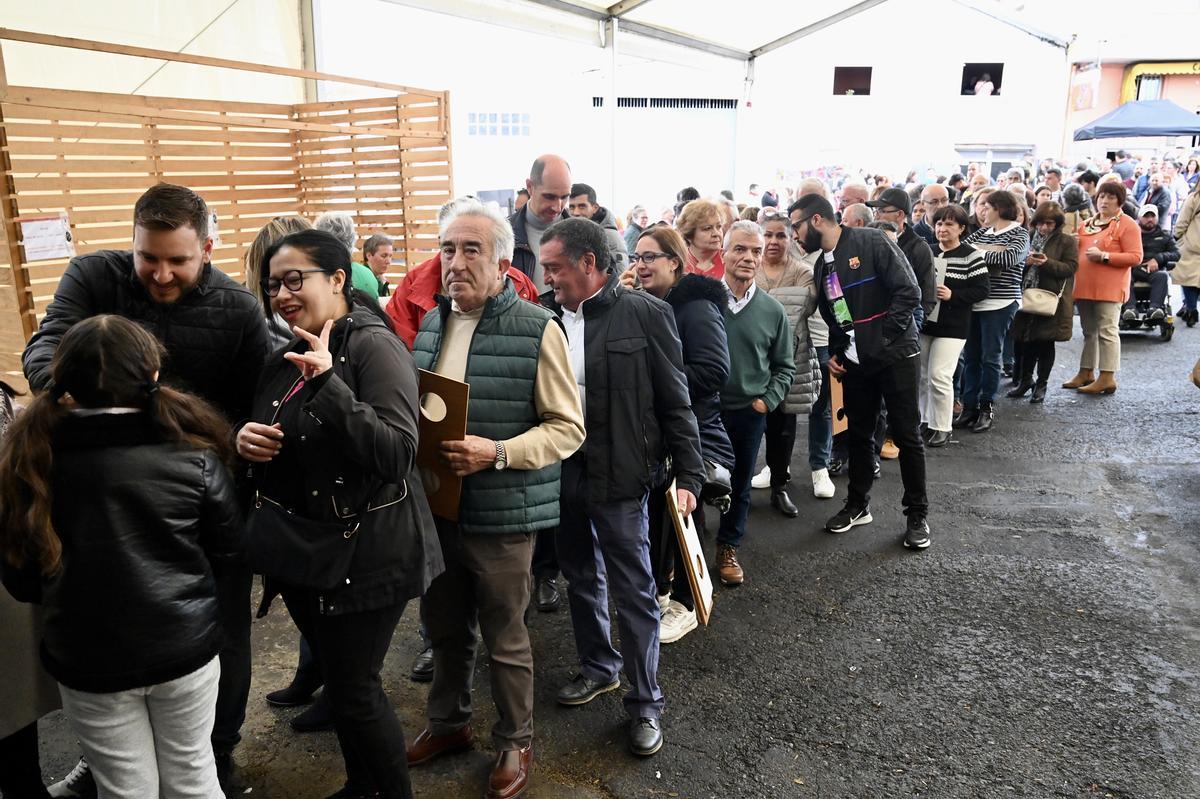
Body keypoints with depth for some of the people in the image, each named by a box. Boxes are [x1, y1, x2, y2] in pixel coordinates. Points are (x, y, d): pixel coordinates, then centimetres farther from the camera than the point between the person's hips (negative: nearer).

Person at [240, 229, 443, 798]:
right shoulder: (286, 354, 8)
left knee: (355, 689, 2)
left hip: (364, 553, -8)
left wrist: (327, 384, -35)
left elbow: (397, 453, -27)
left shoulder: (373, 345, -17)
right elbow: (268, 437, 19)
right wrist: (244, 439, -4)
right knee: (334, 676, 21)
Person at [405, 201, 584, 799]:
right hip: (434, 506, 6)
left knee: (505, 638, 11)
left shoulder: (537, 329, -14)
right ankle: (447, 722, 44)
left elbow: (568, 427, -13)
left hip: (501, 514, -5)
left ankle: (515, 742, 34)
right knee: (445, 627, 22)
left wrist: (497, 452, -25)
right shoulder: (431, 323, 7)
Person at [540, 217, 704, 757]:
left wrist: (688, 474, -9)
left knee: (634, 590, 5)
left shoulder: (644, 314, -9)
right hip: (560, 473, 5)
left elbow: (675, 403, -6)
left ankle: (646, 701, 22)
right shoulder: (544, 315, 1)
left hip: (619, 476, -5)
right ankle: (598, 666, 42)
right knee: (580, 577, 20)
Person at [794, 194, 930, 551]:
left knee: (907, 436, 1)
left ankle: (917, 515, 14)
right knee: (859, 435, 15)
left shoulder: (871, 242, -14)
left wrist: (883, 340, -17)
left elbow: (909, 292, -18)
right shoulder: (822, 264, 9)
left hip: (896, 356, -7)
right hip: (855, 361, 7)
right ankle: (858, 505, 29)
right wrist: (835, 352, 5)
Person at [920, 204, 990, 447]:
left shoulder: (971, 256, -6)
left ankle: (942, 428, 4)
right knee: (920, 375, 10)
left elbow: (981, 290, -7)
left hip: (951, 327, -5)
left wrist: (952, 295, -18)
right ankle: (924, 420, 25)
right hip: (923, 323, 5)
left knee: (939, 377, -9)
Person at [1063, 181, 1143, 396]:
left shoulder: (1127, 225, -4)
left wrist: (1104, 256, -18)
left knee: (1107, 331, -6)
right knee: (1089, 331, 13)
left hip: (1108, 288, -7)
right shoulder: (1087, 224, 17)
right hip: (1084, 286, 7)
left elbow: (1135, 257, -10)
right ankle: (1086, 372, 21)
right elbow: (1077, 249, 30)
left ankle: (1107, 378, -3)